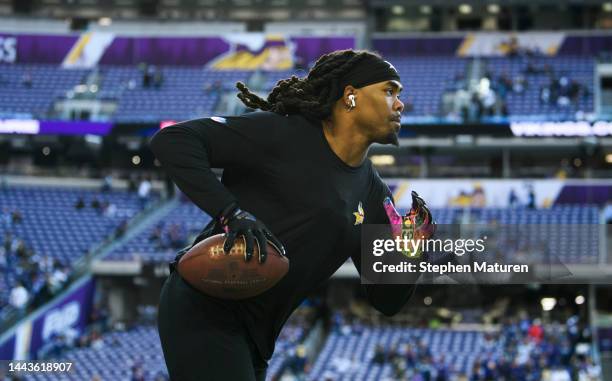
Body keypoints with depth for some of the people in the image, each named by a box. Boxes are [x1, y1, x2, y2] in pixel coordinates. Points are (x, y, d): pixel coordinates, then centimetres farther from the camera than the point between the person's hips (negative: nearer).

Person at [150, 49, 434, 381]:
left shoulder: (374, 194, 12)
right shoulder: (280, 134, -9)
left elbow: (386, 301, 12)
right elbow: (172, 140, -15)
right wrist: (229, 212, -26)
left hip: (254, 339, 9)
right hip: (202, 312, -9)